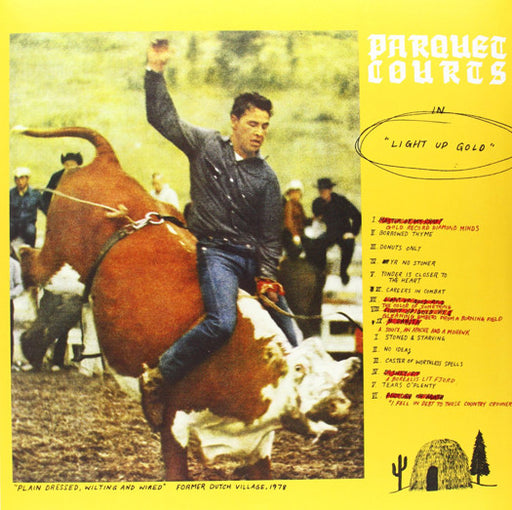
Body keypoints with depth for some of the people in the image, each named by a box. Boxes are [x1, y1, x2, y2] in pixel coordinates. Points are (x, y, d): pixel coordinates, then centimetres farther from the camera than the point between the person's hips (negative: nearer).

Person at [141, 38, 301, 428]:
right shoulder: (205, 145, 7)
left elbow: (271, 236, 7)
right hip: (215, 251, -4)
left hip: (253, 257, 4)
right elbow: (163, 118, 5)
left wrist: (266, 277, -4)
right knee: (221, 323, -30)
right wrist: (156, 72, -2)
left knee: (292, 338, 1)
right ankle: (157, 380, -18)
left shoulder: (266, 177, 9)